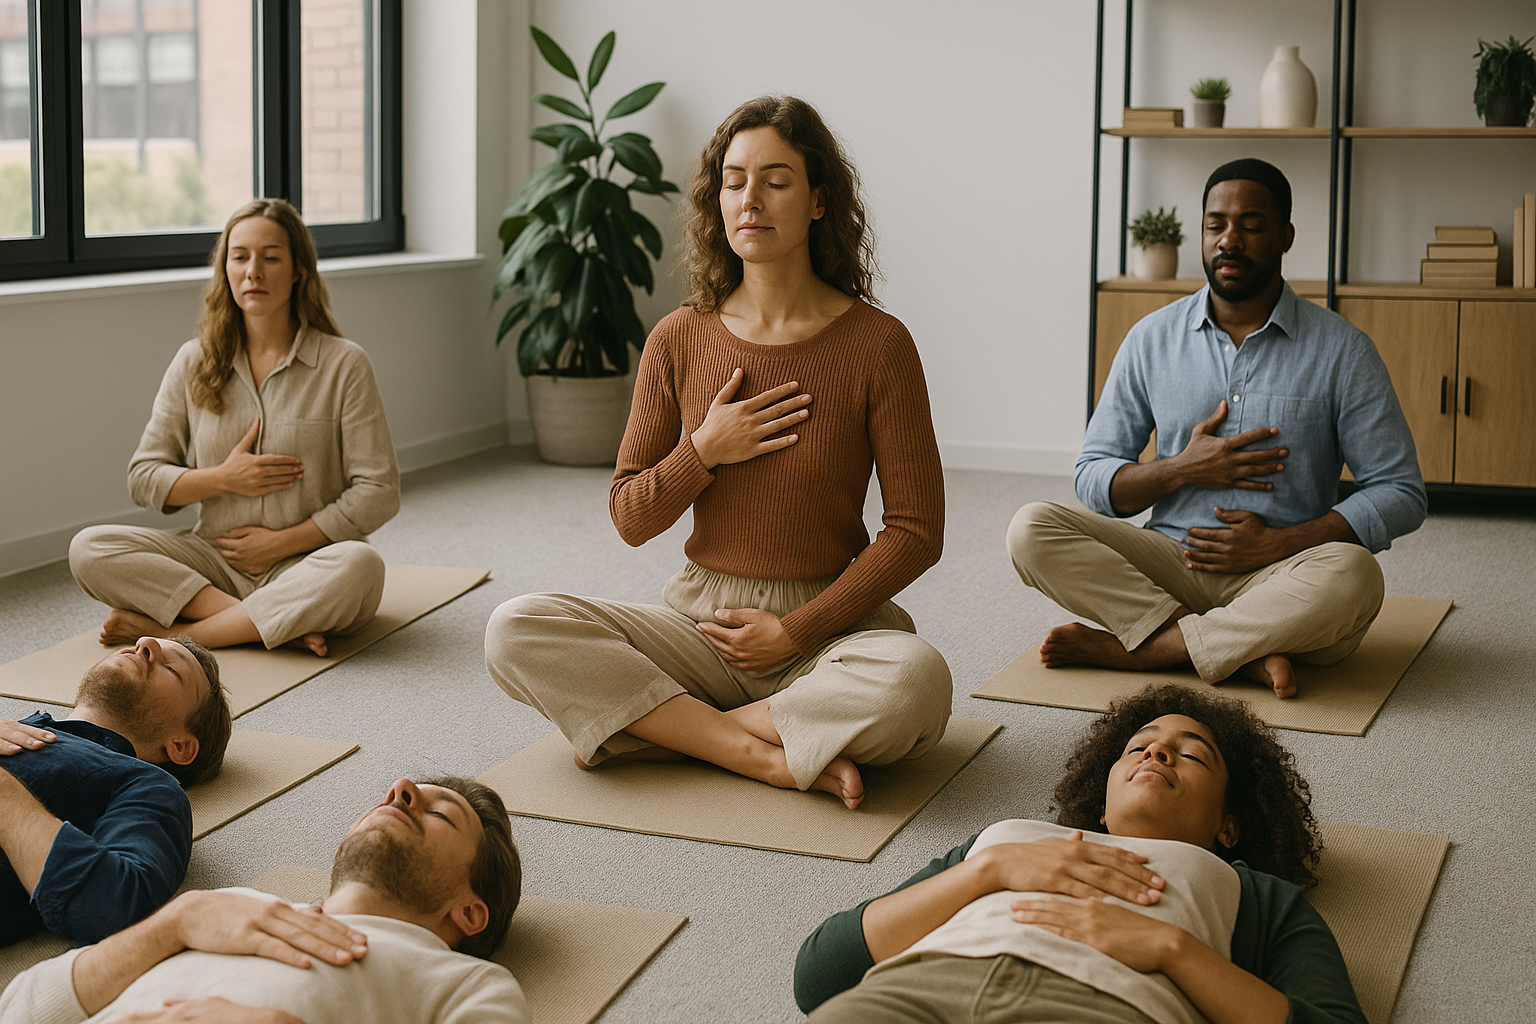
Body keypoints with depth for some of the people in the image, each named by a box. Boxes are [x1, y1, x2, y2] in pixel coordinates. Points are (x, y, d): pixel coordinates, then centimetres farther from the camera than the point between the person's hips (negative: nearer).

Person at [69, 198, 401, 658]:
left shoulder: (344, 364, -3)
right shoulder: (194, 362, 6)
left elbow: (379, 492, -5)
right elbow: (144, 478, 8)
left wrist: (281, 542, -8)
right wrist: (224, 478, -9)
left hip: (304, 564, -3)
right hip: (214, 559, 3)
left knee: (361, 567, -38)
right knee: (88, 550, -20)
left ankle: (173, 630, -25)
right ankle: (279, 625, -26)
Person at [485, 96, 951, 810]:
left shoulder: (876, 343, -6)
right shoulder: (680, 339, 2)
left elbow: (916, 531, -5)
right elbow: (630, 519, 7)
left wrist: (795, 631, -11)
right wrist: (704, 452, -12)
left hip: (830, 622, -2)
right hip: (701, 617, 3)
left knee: (916, 682, -37)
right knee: (515, 632, -21)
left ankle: (652, 727, -19)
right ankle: (769, 758, -23)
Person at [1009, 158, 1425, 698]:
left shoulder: (1341, 349, 0)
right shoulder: (1153, 339, 7)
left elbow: (1401, 494, -1)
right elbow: (1093, 478, 9)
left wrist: (1279, 544, -13)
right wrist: (1181, 470, -11)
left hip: (1281, 577, -2)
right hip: (1169, 561, 2)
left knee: (1352, 577, -36)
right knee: (1031, 529, -22)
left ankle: (1126, 648, -23)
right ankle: (1249, 652, -25)